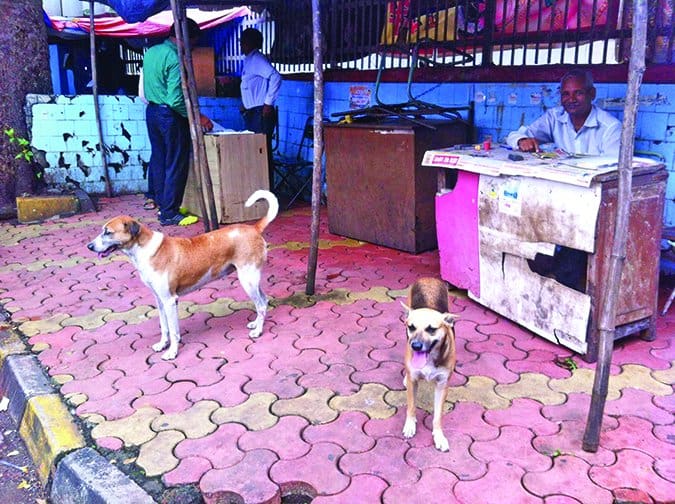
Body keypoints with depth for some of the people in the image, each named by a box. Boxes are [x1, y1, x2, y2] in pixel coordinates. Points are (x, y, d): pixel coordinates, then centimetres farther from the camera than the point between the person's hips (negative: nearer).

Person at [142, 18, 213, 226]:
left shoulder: (151, 52, 9)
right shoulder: (175, 58, -19)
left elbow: (146, 90, 17)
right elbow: (175, 100, -24)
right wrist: (197, 117, -16)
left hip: (152, 111, 9)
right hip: (170, 115, -9)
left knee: (158, 159, 19)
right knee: (175, 165, -1)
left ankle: (157, 200, 31)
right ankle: (169, 213, 3)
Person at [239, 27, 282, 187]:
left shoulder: (257, 59, -11)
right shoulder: (248, 60, 19)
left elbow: (275, 77, -25)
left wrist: (269, 103, -23)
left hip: (261, 114, -10)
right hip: (251, 113, 10)